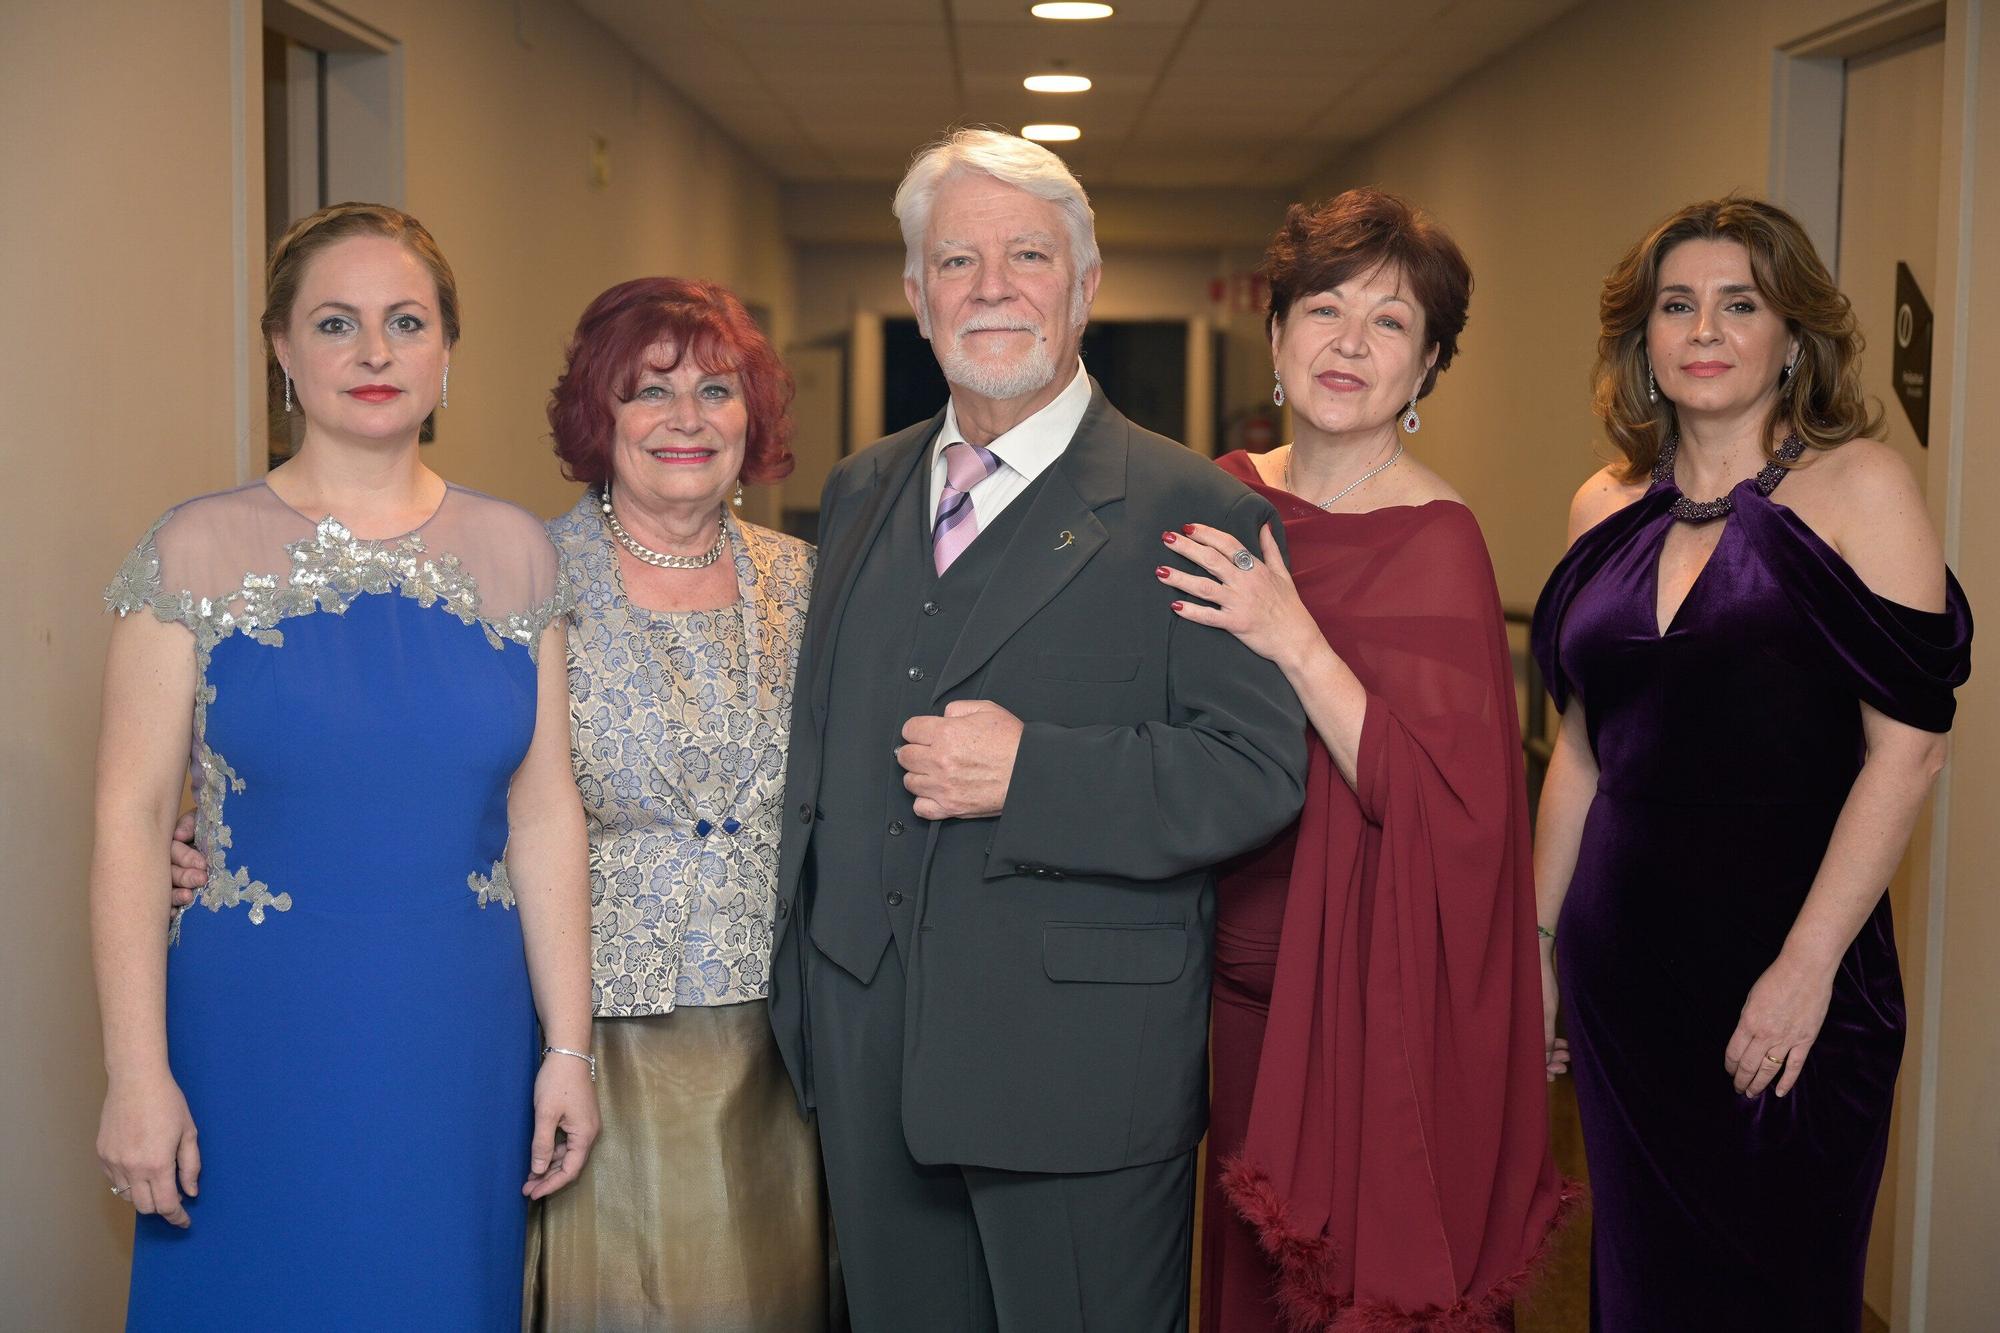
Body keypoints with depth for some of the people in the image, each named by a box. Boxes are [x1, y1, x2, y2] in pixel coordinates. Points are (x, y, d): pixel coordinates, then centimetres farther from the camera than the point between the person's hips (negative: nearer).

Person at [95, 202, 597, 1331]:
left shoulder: (516, 553, 4)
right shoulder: (198, 553, -3)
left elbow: (545, 813, 4)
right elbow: (132, 818, -5)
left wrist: (569, 1047, 2)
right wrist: (138, 1076, -10)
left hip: (463, 1048, 2)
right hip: (257, 1045, -2)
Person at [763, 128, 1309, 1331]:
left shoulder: (1193, 511, -7)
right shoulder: (860, 492, 12)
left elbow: (1261, 767, -14)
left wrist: (1031, 773, -22)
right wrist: (804, 986, 16)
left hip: (1080, 1066, -5)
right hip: (869, 1052, 5)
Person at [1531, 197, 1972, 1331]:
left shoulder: (1856, 484, -7)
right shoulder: (1608, 508, 8)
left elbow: (1908, 745, -12)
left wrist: (1807, 963, -17)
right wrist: (1540, 939, 13)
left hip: (1787, 954, -4)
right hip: (1624, 958, 4)